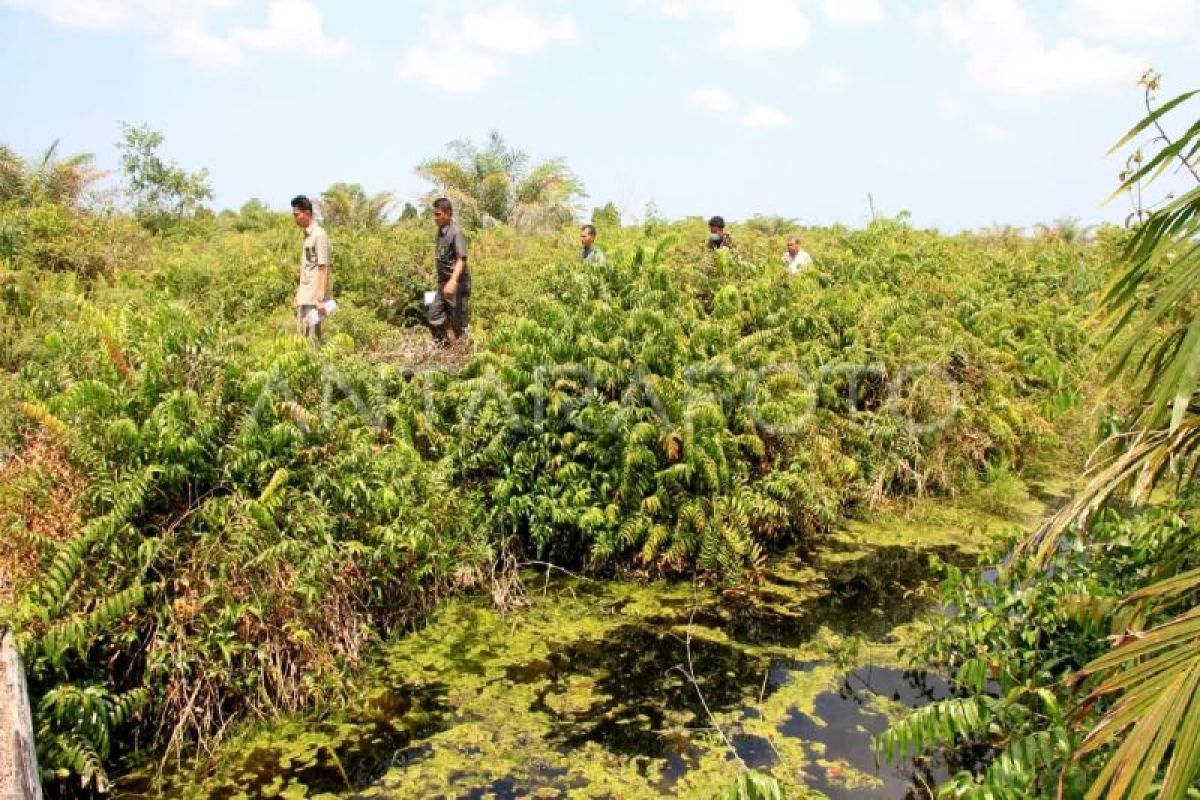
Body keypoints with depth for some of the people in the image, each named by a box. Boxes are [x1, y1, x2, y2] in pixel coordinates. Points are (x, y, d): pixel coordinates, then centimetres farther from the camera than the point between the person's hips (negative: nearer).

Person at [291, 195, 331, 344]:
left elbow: (324, 269, -15)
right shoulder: (306, 234, 15)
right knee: (302, 336, 9)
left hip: (313, 299, -8)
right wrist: (298, 295, 17)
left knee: (313, 338, -7)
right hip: (304, 298, 8)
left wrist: (321, 299, -19)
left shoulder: (319, 235, -10)